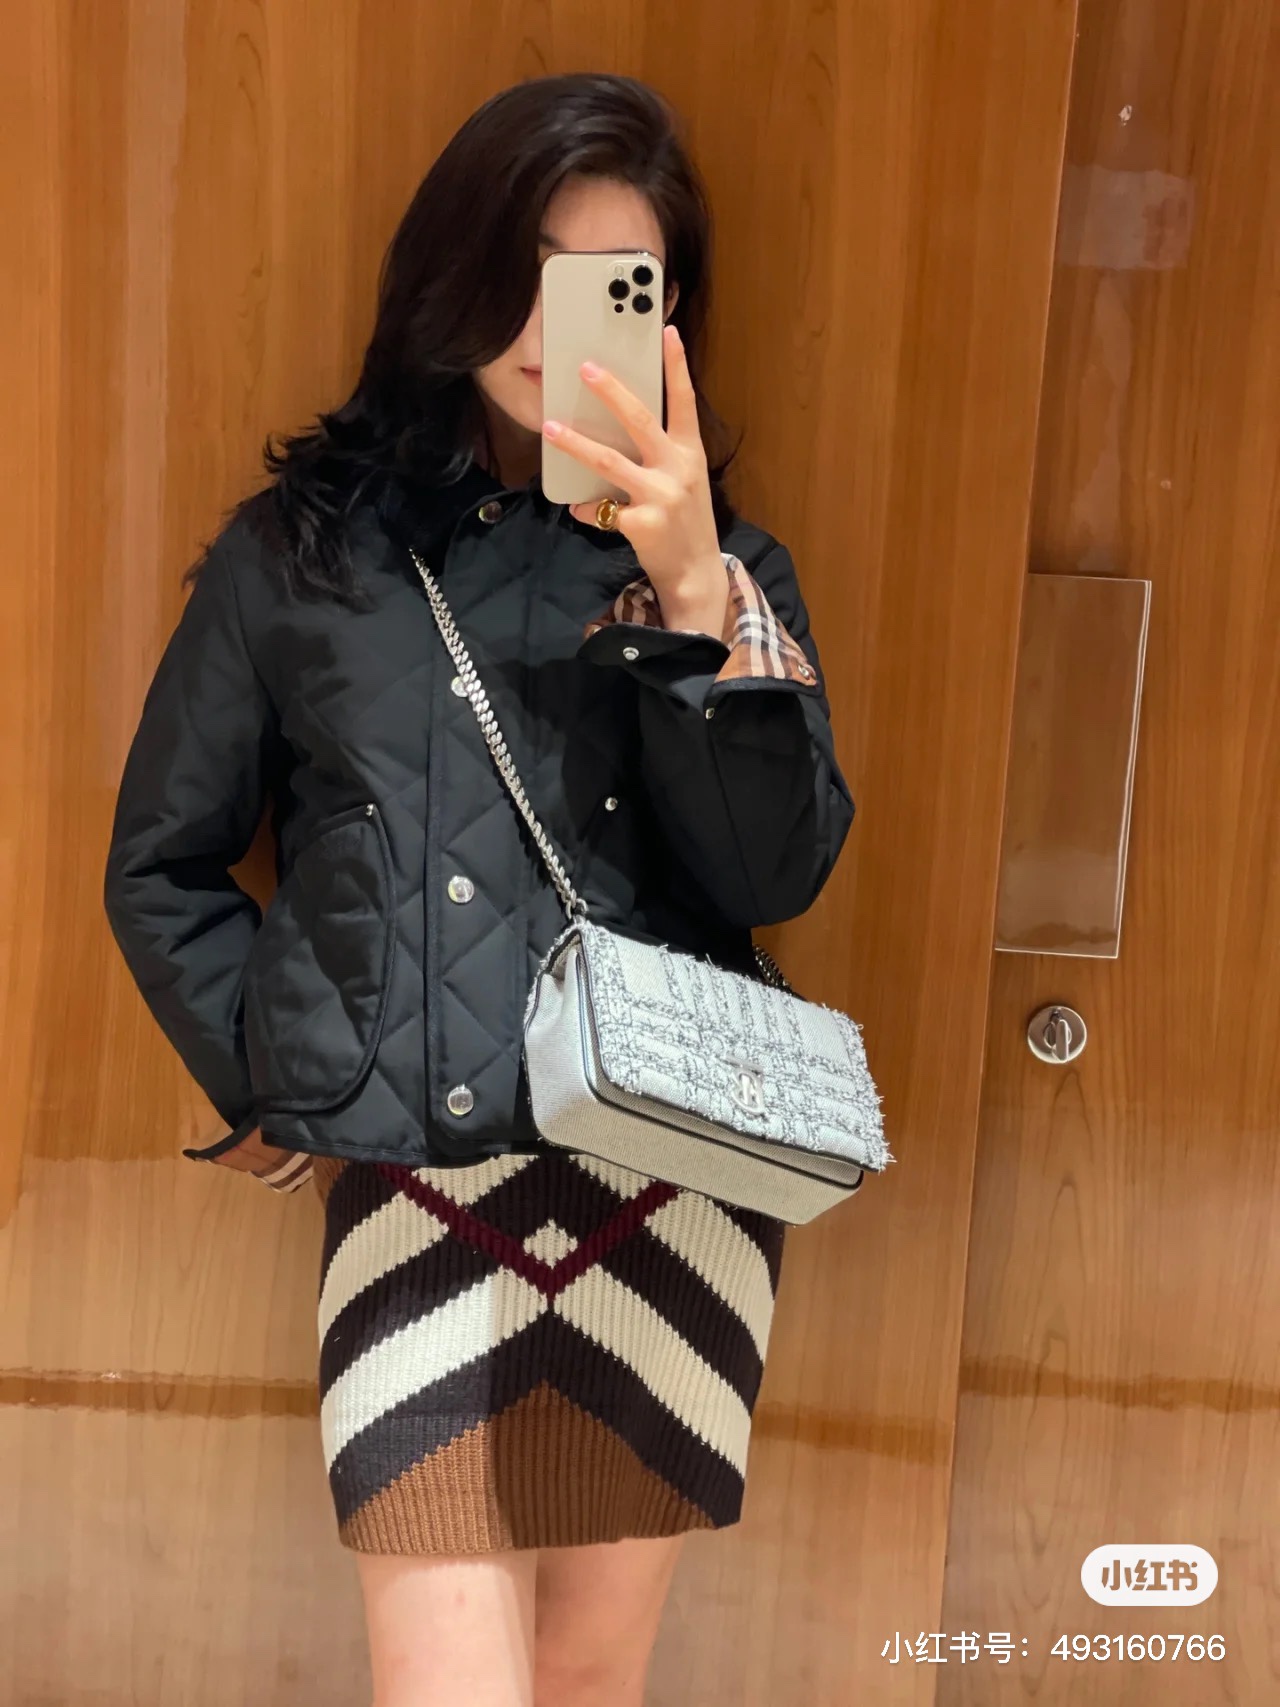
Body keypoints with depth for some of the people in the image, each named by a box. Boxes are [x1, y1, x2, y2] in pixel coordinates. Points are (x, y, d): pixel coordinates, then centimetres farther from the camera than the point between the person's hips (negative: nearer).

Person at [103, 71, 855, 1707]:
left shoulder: (718, 566, 7)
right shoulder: (298, 550, 4)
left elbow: (778, 873, -7)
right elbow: (160, 865, 12)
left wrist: (693, 599, -17)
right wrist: (274, 1091, 5)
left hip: (668, 1186, 2)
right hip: (411, 1188, -1)